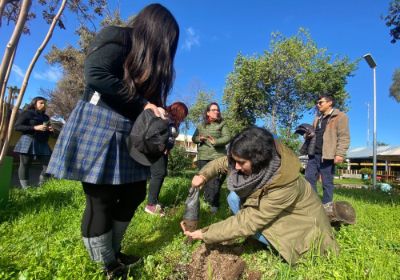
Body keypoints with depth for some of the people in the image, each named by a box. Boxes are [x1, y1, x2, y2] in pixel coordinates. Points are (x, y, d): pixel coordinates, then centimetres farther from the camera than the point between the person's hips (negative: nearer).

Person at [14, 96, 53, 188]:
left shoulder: (46, 117, 20)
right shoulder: (27, 113, 2)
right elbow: (17, 126, -8)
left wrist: (50, 130, 4)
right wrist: (35, 128, -16)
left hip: (42, 144, 6)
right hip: (28, 142, -5)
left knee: (48, 165, -5)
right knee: (25, 165, 0)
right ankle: (25, 189, 6)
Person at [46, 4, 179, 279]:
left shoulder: (148, 59, 21)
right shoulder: (117, 37, -3)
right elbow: (96, 75, -18)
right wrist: (143, 105, -14)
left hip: (129, 134, 9)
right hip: (98, 127, -9)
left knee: (135, 193, 10)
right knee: (101, 200, -1)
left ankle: (112, 251, 29)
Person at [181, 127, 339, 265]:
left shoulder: (284, 186, -40)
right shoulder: (259, 165, -22)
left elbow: (248, 221, -35)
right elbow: (222, 163, -3)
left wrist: (205, 234, -30)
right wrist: (203, 175, -21)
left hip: (298, 218, -6)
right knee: (234, 198, -15)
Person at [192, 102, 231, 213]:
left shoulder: (222, 124, 3)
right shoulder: (201, 126, 13)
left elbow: (227, 137, -7)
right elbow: (193, 138, 13)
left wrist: (216, 142, -22)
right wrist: (199, 138, -10)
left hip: (217, 156, -3)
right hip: (203, 157, 4)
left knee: (215, 180, -8)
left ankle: (214, 204, 4)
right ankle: (207, 200, 24)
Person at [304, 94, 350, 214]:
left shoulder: (339, 116, -2)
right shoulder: (318, 118, 21)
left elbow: (344, 137, -10)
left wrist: (340, 154, -19)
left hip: (327, 155, -7)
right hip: (314, 154, 7)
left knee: (327, 182, 2)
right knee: (309, 179, 7)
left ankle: (327, 207, 14)